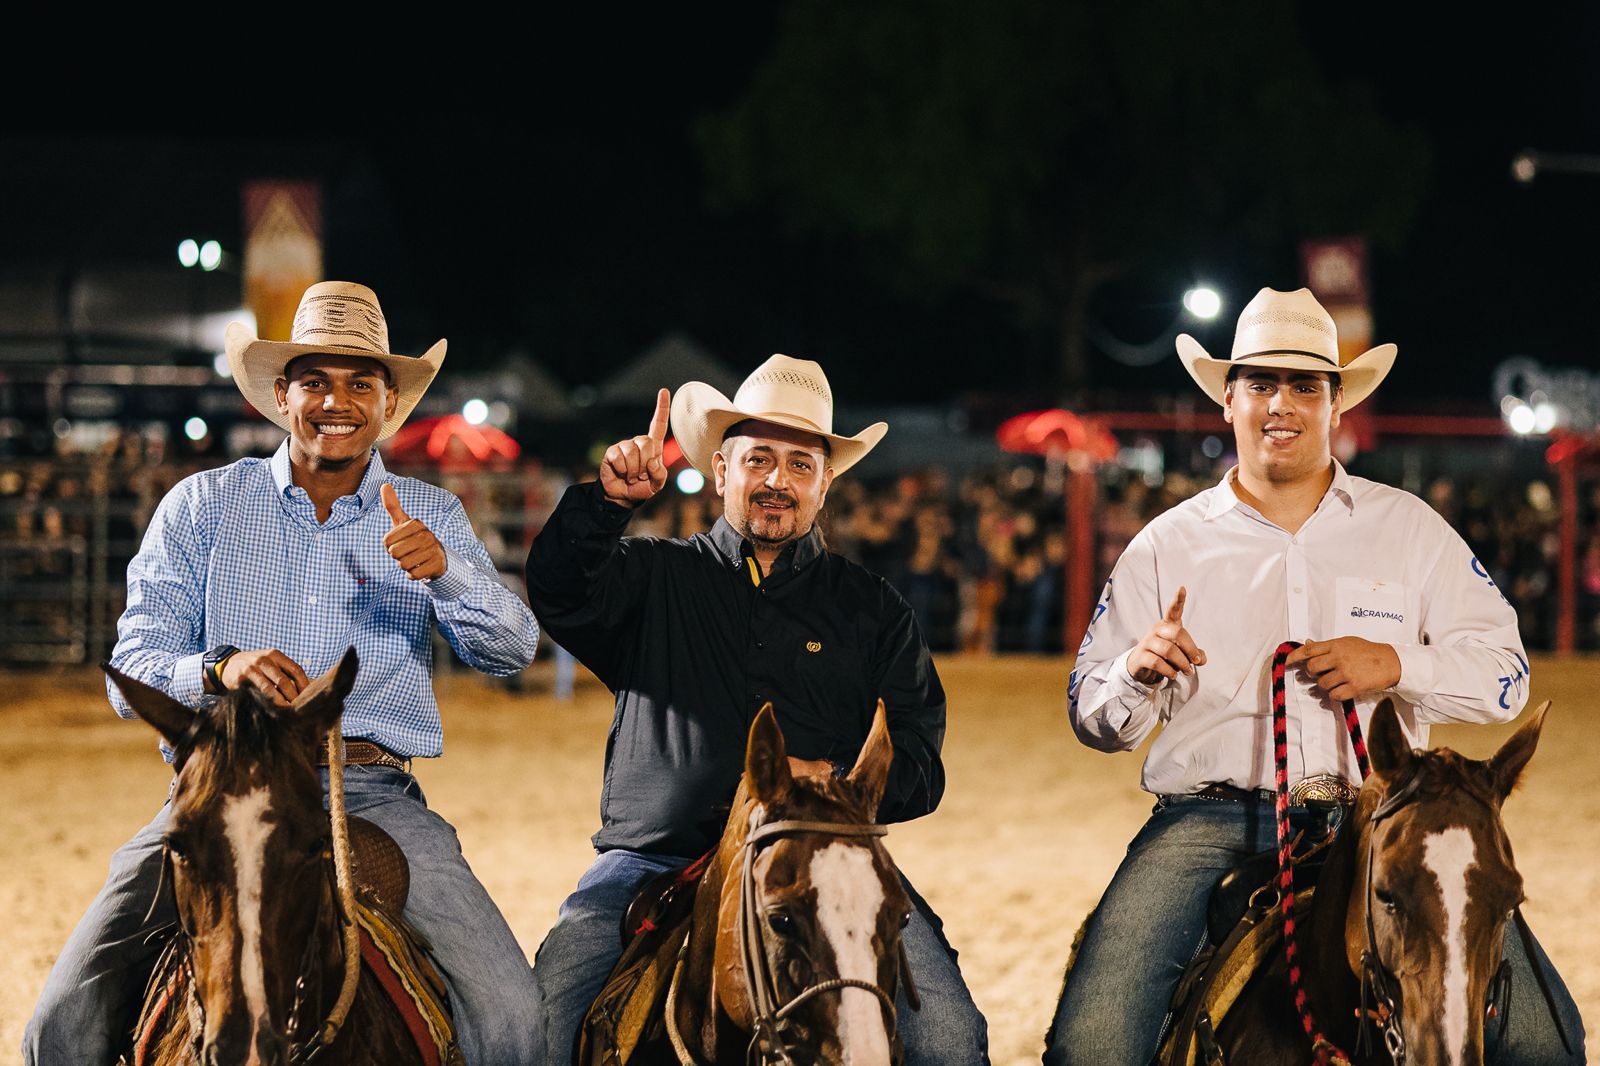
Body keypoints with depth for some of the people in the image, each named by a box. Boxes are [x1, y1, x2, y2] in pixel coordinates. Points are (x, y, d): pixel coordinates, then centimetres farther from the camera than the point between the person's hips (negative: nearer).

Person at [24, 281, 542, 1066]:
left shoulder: (430, 516, 12)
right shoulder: (200, 507, 9)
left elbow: (510, 652, 1)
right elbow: (131, 674, 3)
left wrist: (443, 569, -19)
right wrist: (219, 670, -19)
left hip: (373, 794, 0)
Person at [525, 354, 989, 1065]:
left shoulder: (872, 610, 18)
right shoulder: (653, 576, 17)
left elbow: (920, 768, 10)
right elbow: (560, 597, -4)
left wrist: (835, 780, -10)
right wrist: (605, 502, -20)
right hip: (655, 859, -1)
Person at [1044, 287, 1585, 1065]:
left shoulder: (1410, 529, 14)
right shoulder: (1166, 546, 13)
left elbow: (1503, 678, 11)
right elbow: (1093, 720, 12)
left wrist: (1397, 665, -8)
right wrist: (1136, 674, -11)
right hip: (1211, 818, -1)